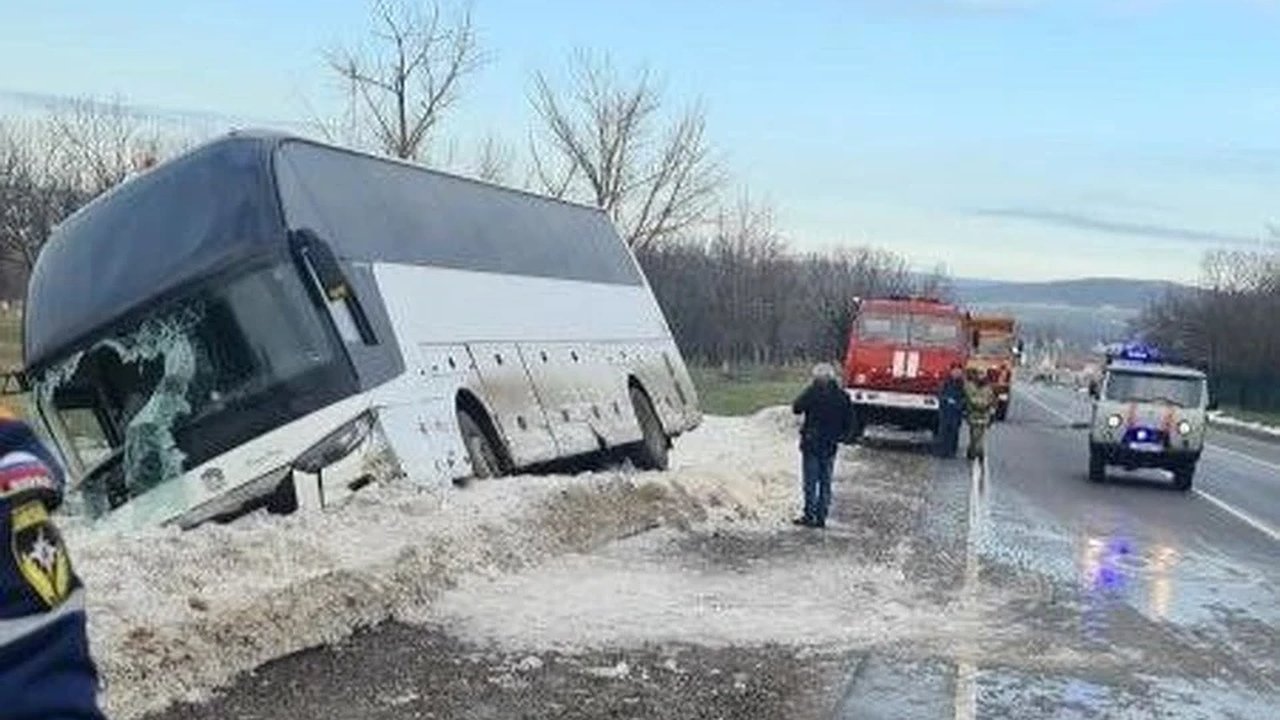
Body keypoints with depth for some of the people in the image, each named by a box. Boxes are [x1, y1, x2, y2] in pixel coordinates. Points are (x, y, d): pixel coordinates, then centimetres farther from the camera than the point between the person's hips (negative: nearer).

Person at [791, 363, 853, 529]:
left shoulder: (812, 392, -12)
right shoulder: (842, 396, 2)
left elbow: (796, 408, -4)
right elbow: (849, 421, 5)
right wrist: (839, 436, 13)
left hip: (812, 442, -4)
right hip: (831, 446, 4)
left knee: (811, 481, 1)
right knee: (825, 481, 10)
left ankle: (809, 516, 1)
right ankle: (821, 517, 11)